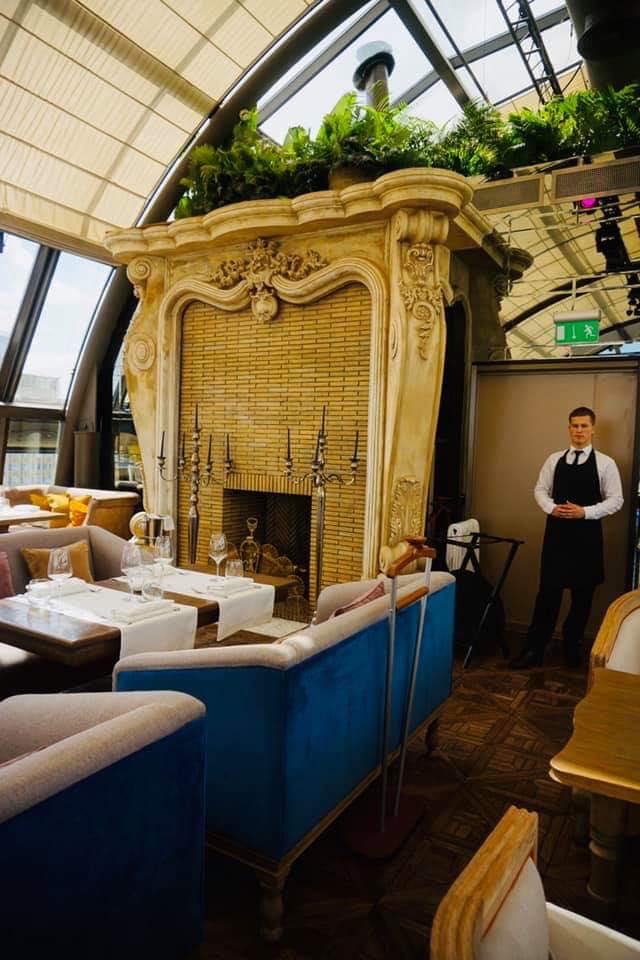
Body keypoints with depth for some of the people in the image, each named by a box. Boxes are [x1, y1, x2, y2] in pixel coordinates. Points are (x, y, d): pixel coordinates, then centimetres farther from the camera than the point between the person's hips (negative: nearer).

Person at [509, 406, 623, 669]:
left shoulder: (605, 463, -3)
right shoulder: (554, 459, 6)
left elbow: (616, 500, -4)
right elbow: (540, 489, 9)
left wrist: (585, 512, -16)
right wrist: (551, 508, -11)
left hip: (587, 533, -1)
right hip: (556, 531, 1)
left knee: (583, 593, 11)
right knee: (548, 591, 1)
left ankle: (572, 645, 30)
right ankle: (534, 649, 8)